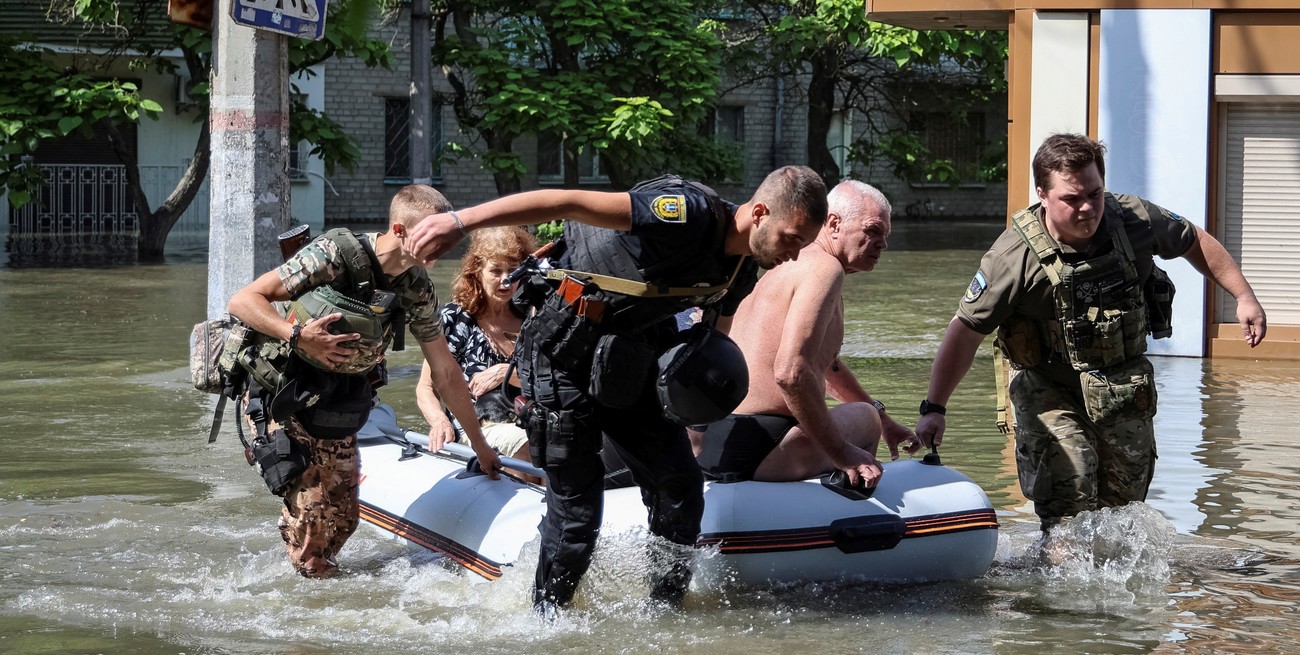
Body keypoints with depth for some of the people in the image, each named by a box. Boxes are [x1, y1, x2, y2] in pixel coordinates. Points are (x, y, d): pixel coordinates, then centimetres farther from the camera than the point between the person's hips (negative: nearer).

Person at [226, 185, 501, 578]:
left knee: (342, 517, 1)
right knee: (312, 512, -12)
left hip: (335, 412, 6)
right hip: (280, 400, -6)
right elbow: (242, 301, -19)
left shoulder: (418, 290, -2)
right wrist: (299, 335, -33)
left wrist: (479, 444, 13)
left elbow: (446, 373, 9)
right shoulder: (336, 254, -21)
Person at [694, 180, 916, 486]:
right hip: (751, 450, -10)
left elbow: (824, 363, 36)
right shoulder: (825, 268, -12)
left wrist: (884, 421, 41)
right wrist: (842, 453, -19)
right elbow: (790, 372, -25)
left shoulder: (795, 264, 20)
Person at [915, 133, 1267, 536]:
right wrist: (934, 408, -22)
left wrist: (1243, 296, 4)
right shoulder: (1015, 256, -25)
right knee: (1068, 503, -20)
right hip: (1048, 388, -4)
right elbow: (966, 332, -19)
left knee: (1122, 503, 10)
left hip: (1125, 385, 4)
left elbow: (1195, 243, 6)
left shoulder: (1136, 221, -15)